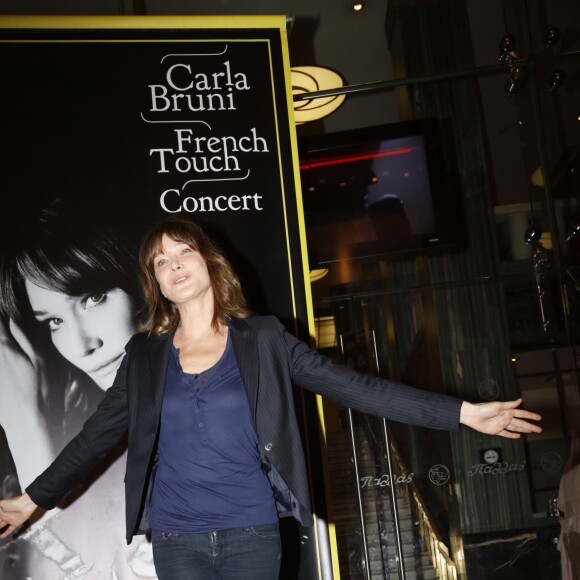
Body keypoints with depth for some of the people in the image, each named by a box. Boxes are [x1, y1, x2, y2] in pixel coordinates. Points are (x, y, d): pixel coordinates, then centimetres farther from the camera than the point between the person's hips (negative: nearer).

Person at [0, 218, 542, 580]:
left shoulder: (262, 340, -2)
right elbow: (95, 435, 10)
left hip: (251, 533, -1)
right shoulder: (145, 355, 3)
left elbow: (352, 385, -7)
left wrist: (460, 411, -12)